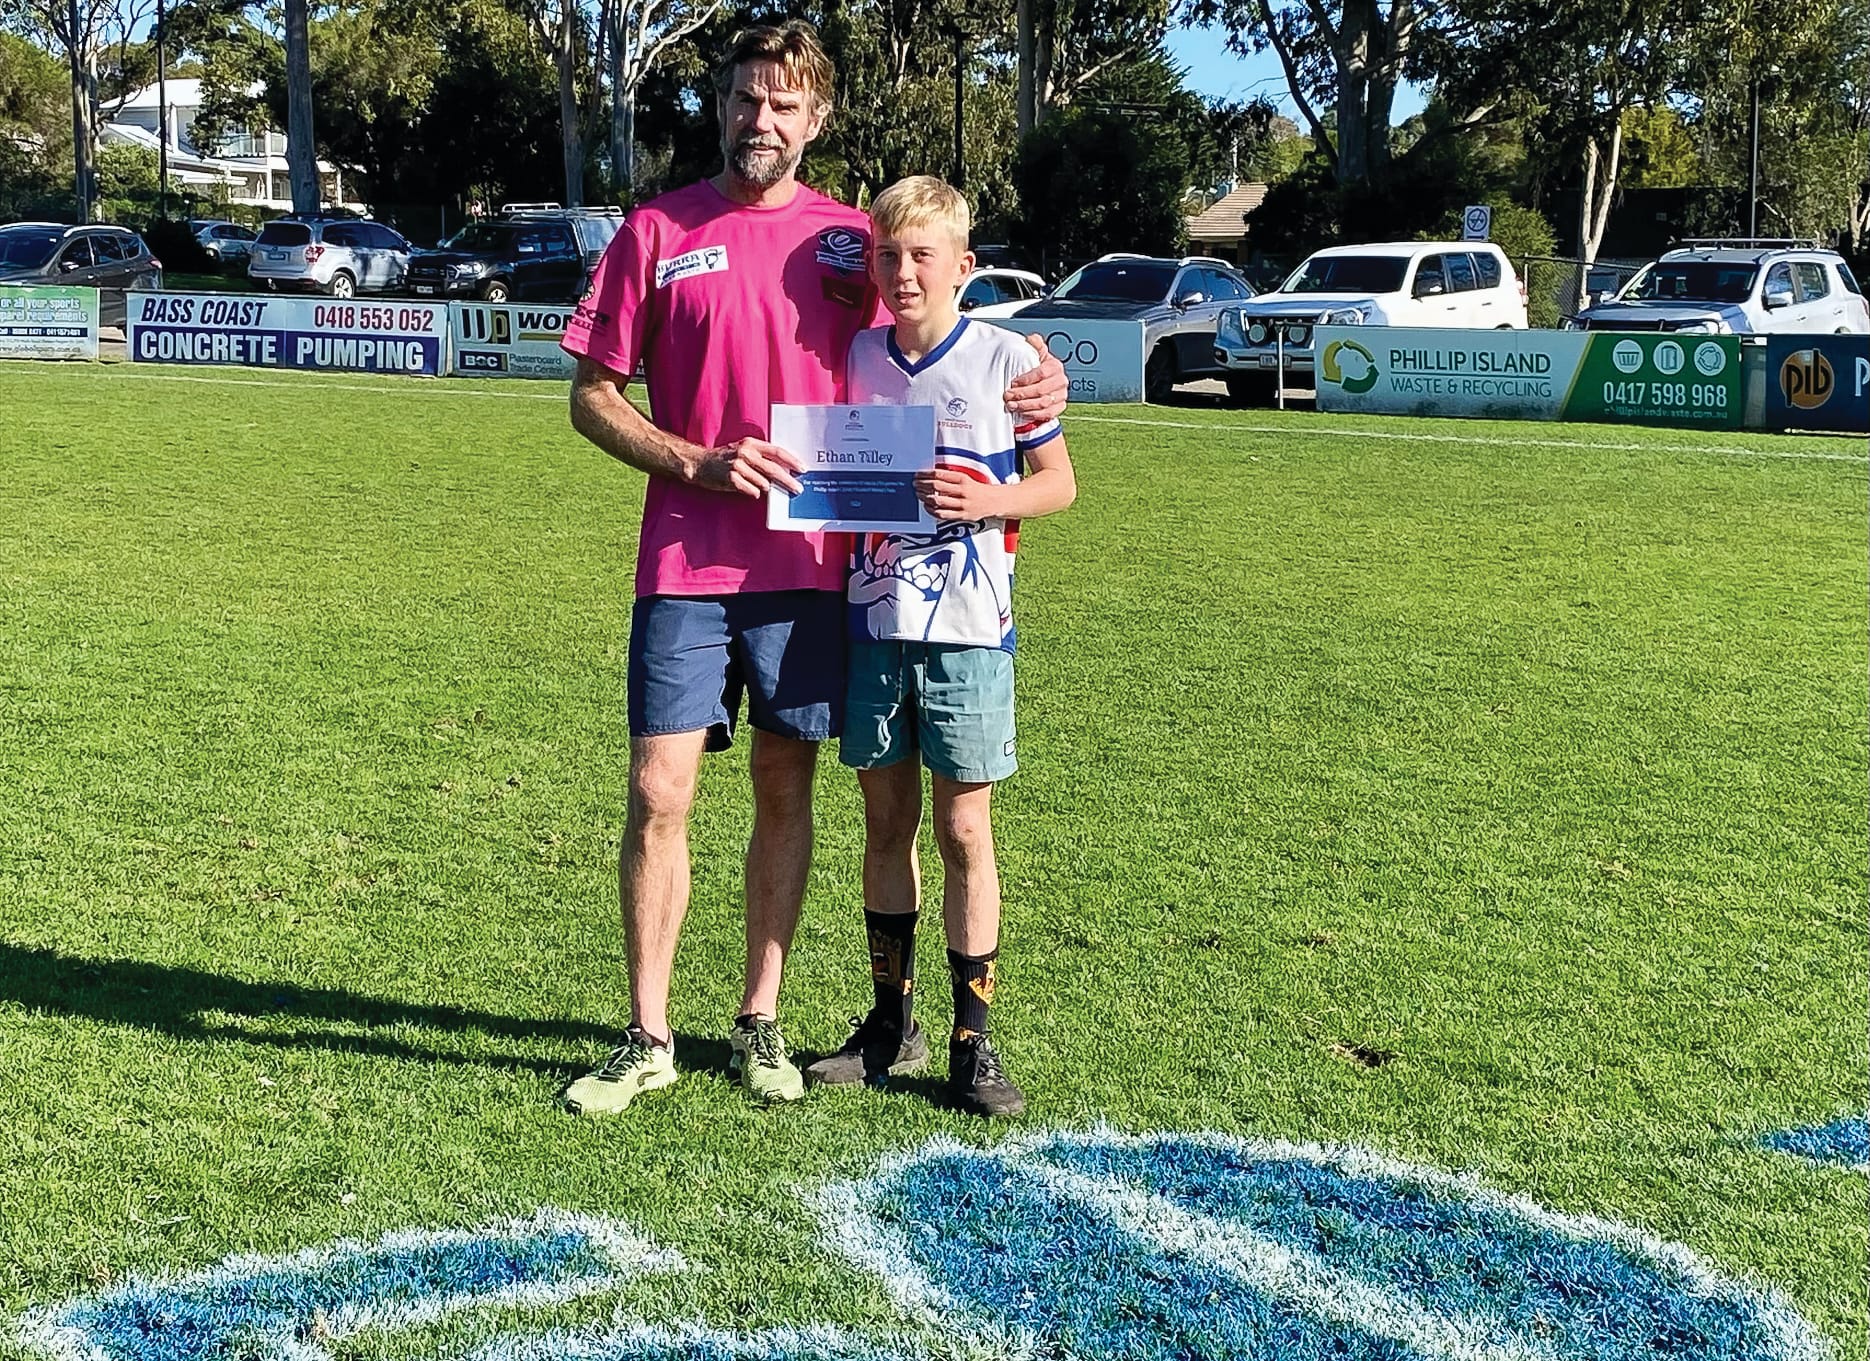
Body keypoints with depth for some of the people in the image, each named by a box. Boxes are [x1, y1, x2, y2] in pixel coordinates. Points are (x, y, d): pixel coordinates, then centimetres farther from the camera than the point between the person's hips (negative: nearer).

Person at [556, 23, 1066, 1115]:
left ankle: (762, 1022, 22)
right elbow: (592, 399, 4)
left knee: (786, 792, 8)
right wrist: (697, 463, -12)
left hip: (809, 564, 2)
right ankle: (649, 1038, 10)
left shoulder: (848, 241, 7)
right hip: (686, 567, -1)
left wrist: (1015, 402, -3)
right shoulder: (658, 233, 3)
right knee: (658, 795, -3)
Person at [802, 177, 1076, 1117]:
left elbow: (1059, 482, 1)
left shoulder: (1005, 359, -4)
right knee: (887, 823, 11)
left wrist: (984, 499, -16)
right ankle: (890, 1023, 23)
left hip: (967, 629, -4)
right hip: (873, 623, 4)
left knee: (965, 830, 1)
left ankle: (972, 1042, 8)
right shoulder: (855, 358, 7)